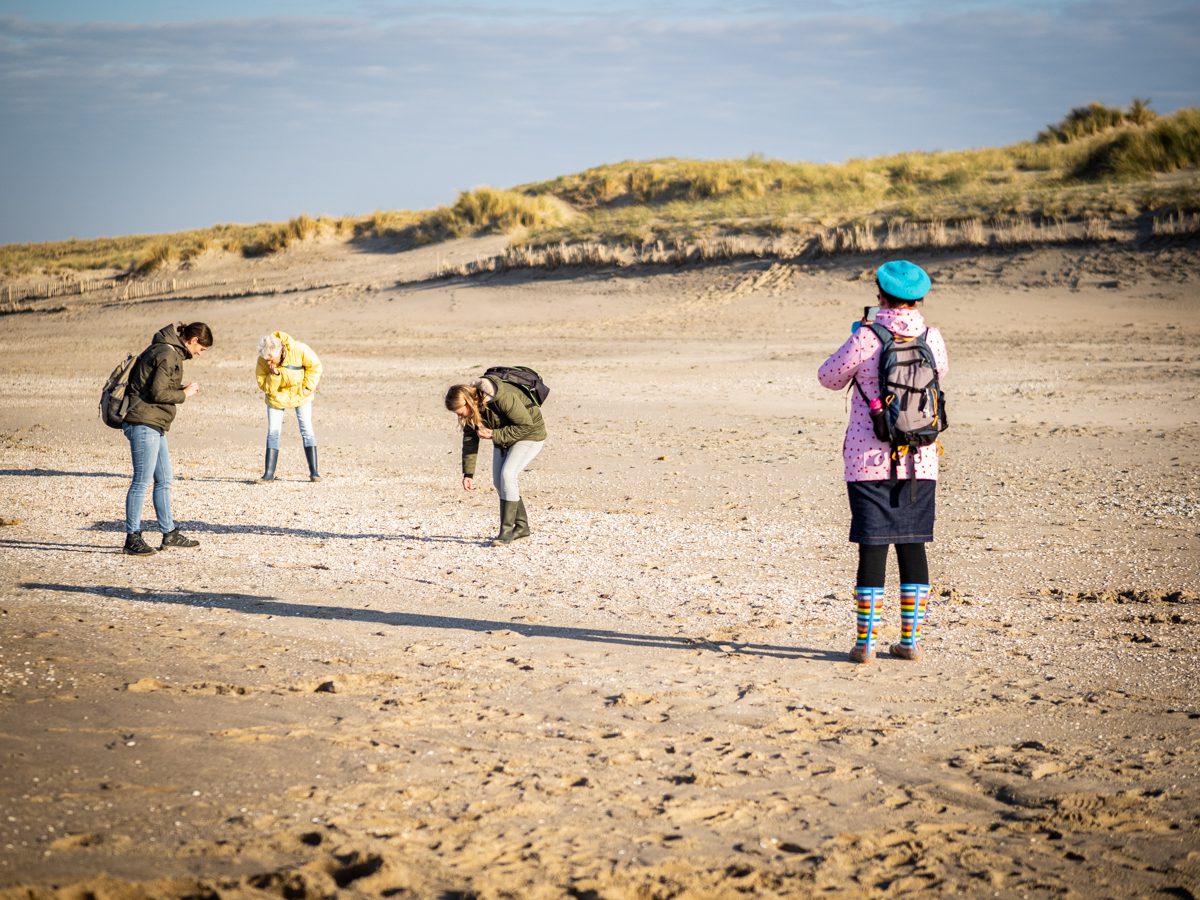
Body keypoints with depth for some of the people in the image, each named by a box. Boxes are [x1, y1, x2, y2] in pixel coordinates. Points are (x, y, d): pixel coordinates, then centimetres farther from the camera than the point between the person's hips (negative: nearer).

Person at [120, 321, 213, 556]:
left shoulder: (164, 350, 17)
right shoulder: (168, 354, -14)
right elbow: (157, 393, -20)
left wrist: (182, 389, 9)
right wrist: (184, 393, -7)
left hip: (154, 426, 11)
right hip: (144, 423, -11)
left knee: (164, 480, 15)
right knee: (142, 481, -6)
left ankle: (169, 533, 23)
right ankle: (132, 537, -1)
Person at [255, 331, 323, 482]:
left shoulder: (299, 350, -29)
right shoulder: (262, 361, -24)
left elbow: (315, 366, -12)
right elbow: (264, 386, -19)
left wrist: (308, 387, -15)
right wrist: (274, 375, -36)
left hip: (300, 394, -1)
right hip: (277, 396, 1)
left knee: (307, 430, -5)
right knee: (273, 432, -4)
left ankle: (314, 471, -2)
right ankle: (269, 473, -3)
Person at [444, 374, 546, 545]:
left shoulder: (503, 398, -37)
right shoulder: (470, 410, -13)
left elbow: (526, 425, -29)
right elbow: (469, 439, -5)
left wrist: (494, 435, -31)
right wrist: (468, 473, -9)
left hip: (530, 434, -8)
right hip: (502, 437, 8)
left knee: (507, 475, -20)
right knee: (498, 480, 2)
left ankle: (507, 530, -15)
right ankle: (521, 526, 16)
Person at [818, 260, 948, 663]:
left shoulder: (864, 339, -12)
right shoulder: (931, 339, -1)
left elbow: (830, 377, 4)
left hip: (870, 459, -3)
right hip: (919, 461, 3)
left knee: (872, 548, 0)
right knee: (913, 547, 10)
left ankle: (866, 641, 3)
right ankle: (910, 639, 13)